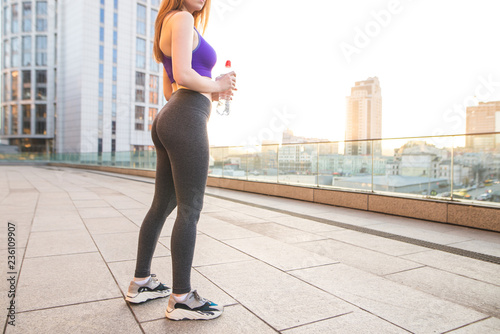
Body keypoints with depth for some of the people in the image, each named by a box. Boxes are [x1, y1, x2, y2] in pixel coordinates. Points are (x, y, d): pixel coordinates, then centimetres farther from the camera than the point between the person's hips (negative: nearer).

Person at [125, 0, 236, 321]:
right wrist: (217, 86, 0)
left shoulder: (170, 29, 28)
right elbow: (183, 75, -17)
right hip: (186, 120, -10)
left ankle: (141, 283, 22)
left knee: (162, 205, 12)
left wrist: (213, 91, 15)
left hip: (168, 118, 10)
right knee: (191, 210, -7)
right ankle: (182, 298, 3)